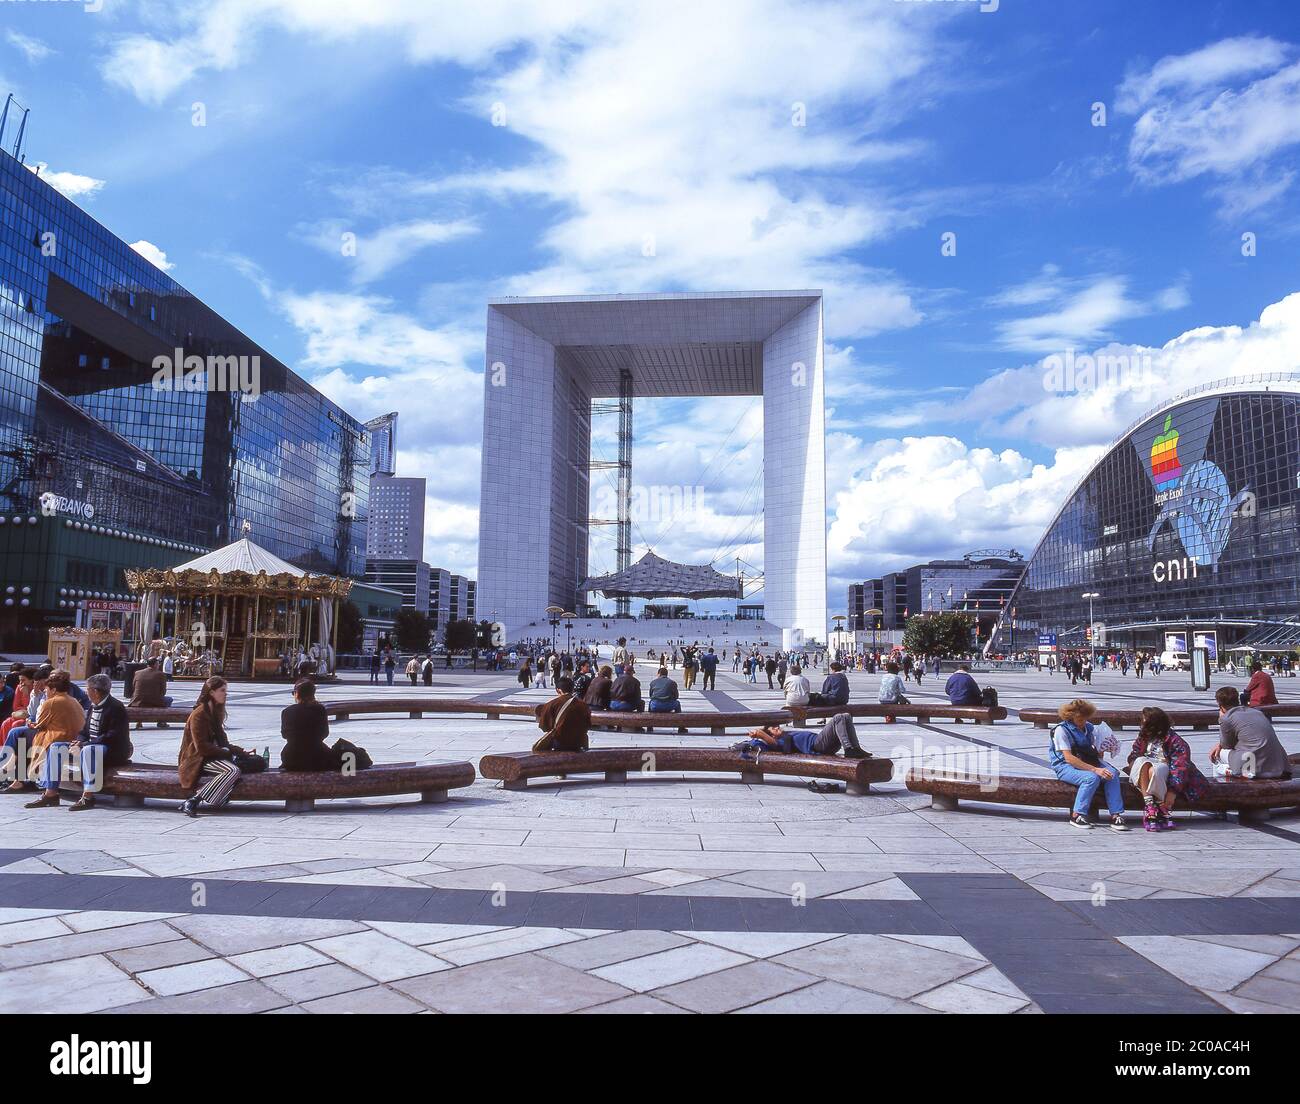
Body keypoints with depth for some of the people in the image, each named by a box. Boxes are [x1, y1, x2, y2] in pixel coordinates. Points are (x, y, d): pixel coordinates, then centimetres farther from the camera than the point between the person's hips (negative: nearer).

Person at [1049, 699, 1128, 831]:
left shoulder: (1090, 728, 10)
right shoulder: (1062, 730, -11)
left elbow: (1097, 753, 14)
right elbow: (1069, 758, -20)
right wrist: (1095, 769, -26)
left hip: (1087, 762, 6)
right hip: (1065, 767, -6)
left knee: (1112, 774, -21)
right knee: (1092, 778, -33)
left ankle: (1115, 815, -22)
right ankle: (1077, 815, -21)